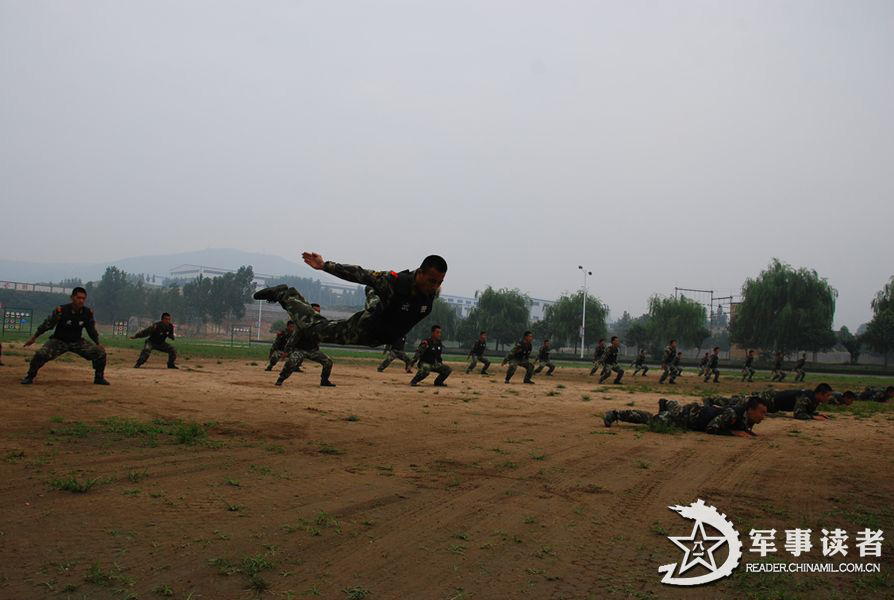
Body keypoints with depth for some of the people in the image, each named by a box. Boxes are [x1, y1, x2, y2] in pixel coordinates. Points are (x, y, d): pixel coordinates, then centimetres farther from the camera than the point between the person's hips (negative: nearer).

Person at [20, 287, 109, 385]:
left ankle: (99, 377, 12)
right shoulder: (61, 310, -21)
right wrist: (34, 337, -5)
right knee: (41, 354, -26)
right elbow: (47, 324, -11)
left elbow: (91, 330, 6)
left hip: (77, 342, 3)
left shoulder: (87, 313, -10)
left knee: (100, 352, -8)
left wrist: (98, 344, 5)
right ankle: (30, 377, -2)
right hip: (59, 341, -3)